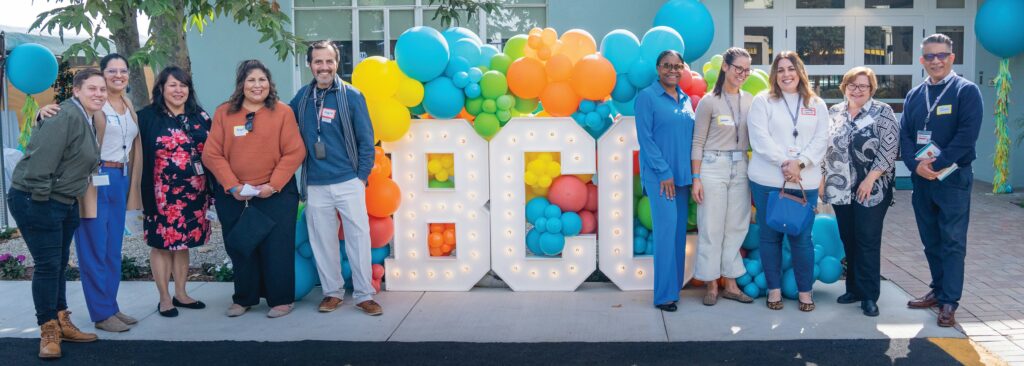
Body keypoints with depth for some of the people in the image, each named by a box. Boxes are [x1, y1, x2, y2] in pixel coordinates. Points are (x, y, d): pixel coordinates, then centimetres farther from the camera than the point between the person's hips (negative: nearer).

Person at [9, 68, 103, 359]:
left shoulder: (88, 120, 11)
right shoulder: (66, 117, -19)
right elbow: (42, 159, -24)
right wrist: (40, 197, -21)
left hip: (65, 203, 10)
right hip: (36, 202, -10)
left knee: (60, 264, 16)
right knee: (48, 265, -5)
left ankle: (62, 323, 27)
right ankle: (48, 332, 6)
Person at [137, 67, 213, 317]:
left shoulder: (200, 117, 8)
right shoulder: (148, 117, -4)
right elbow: (141, 157, -7)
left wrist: (211, 190, 5)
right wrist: (145, 194, -13)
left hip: (194, 192, 4)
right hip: (163, 192, -4)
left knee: (184, 242, 12)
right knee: (161, 243, 3)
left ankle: (181, 294, 22)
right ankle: (164, 299, 12)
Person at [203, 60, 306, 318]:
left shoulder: (283, 112, -2)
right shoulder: (223, 113, 3)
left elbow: (294, 152, -7)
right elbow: (212, 154, -1)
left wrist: (273, 185, -13)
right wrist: (232, 185, -11)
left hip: (275, 193, -2)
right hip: (233, 196, 2)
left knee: (276, 248, 1)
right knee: (240, 248, 10)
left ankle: (281, 300, 13)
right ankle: (244, 299, 25)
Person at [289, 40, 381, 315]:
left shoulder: (351, 96, -2)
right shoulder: (302, 97, 7)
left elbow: (366, 140, 0)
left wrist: (362, 176, -4)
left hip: (348, 182, -3)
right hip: (315, 185, 3)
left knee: (358, 237, -3)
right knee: (322, 241, 8)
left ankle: (364, 295, 6)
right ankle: (333, 292, 21)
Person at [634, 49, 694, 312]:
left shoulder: (685, 100, 14)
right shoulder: (647, 97, -4)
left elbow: (691, 136, 16)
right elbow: (645, 138, -9)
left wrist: (693, 172, 7)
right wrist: (664, 172, -13)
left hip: (683, 174, 6)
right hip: (659, 173, -6)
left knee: (679, 230, 7)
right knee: (666, 228, -10)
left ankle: (676, 284, 16)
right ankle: (664, 294, -5)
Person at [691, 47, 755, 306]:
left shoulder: (749, 100, 7)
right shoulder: (709, 102, -6)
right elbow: (698, 142, -4)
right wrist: (696, 178, -8)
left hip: (740, 168, 4)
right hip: (713, 168, -4)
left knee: (736, 227, 8)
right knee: (712, 228, 1)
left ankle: (731, 284, 18)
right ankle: (711, 286, 12)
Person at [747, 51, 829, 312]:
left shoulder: (817, 105, 12)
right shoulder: (762, 101, 4)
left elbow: (821, 140, 3)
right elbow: (760, 138, -6)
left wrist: (799, 163, -12)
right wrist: (784, 163, -15)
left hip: (805, 182, 1)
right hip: (767, 180, -1)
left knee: (802, 238, 2)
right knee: (770, 236, 5)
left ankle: (805, 290, 15)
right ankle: (774, 288, 16)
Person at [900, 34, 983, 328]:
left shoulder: (966, 91, -4)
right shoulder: (914, 96, 12)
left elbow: (967, 134, -14)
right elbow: (904, 135, 6)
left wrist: (936, 164, -18)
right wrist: (916, 165, -11)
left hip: (953, 178, -5)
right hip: (921, 179, 5)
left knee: (952, 243, -2)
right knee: (931, 241, 14)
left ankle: (949, 302, 2)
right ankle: (939, 291, 26)